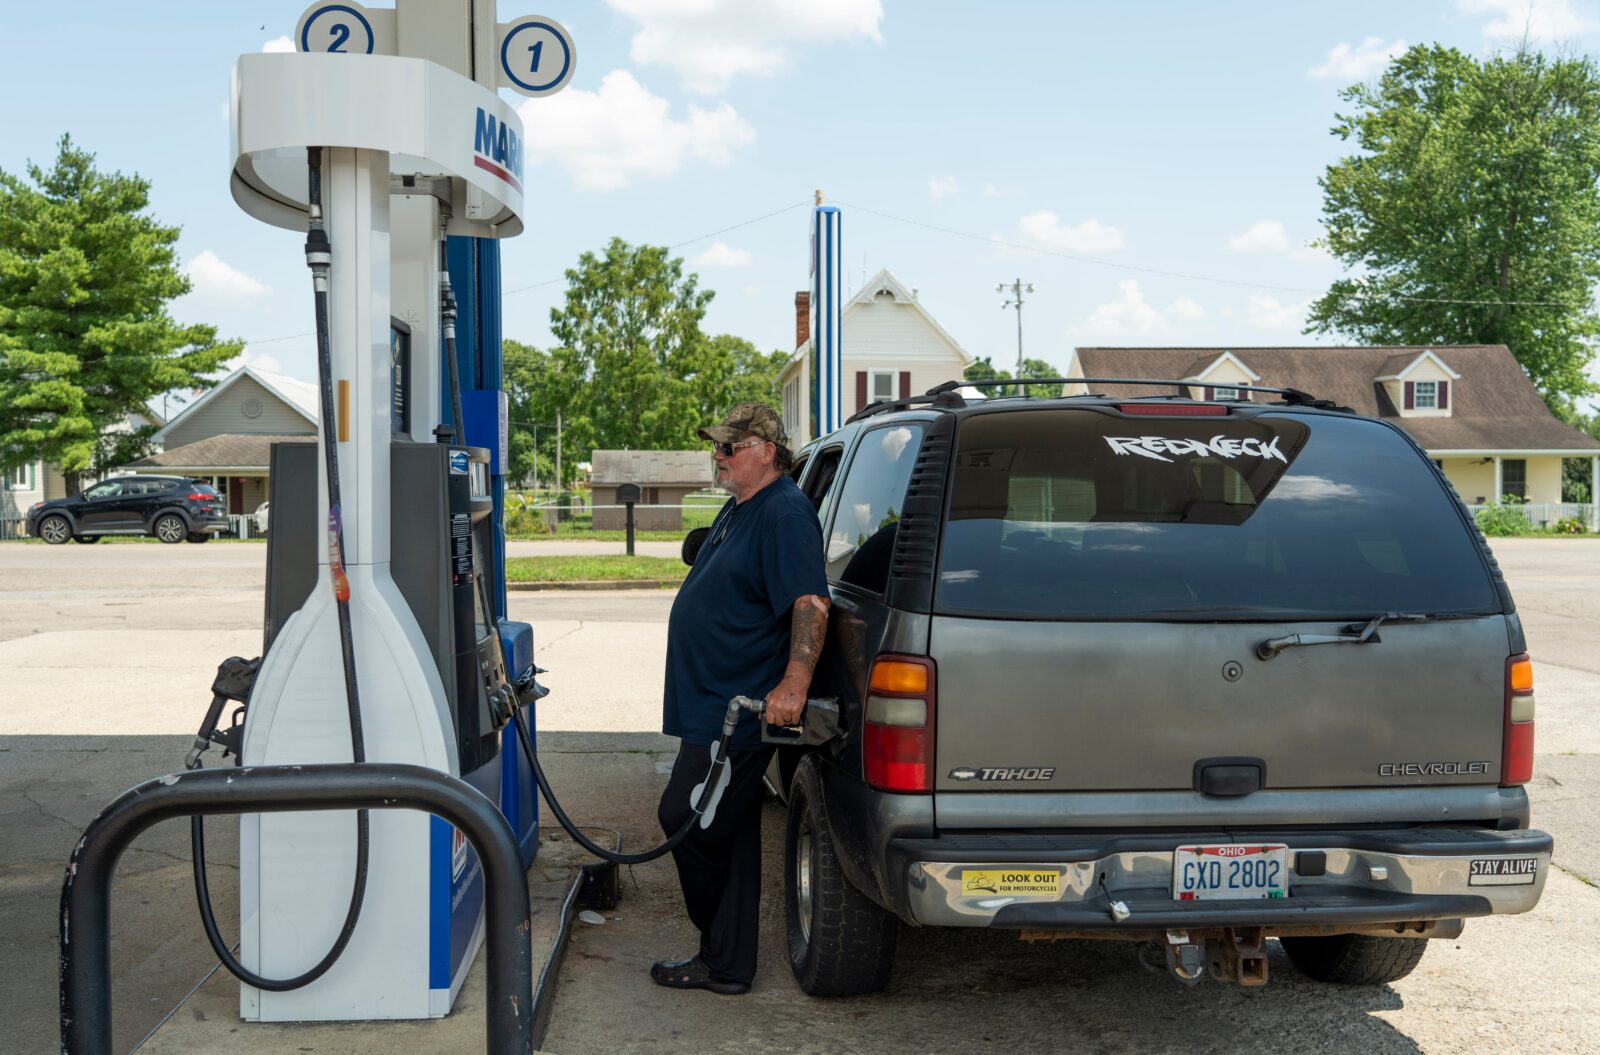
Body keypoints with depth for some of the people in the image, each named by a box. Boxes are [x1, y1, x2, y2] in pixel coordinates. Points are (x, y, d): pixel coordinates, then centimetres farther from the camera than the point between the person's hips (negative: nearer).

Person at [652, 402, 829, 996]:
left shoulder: (784, 513, -15)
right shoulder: (738, 509, 17)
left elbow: (811, 603, -26)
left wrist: (793, 685, -34)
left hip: (740, 710, -10)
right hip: (712, 704, 10)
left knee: (686, 819, -6)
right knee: (731, 832, 13)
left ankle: (721, 958, 14)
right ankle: (724, 963, 21)